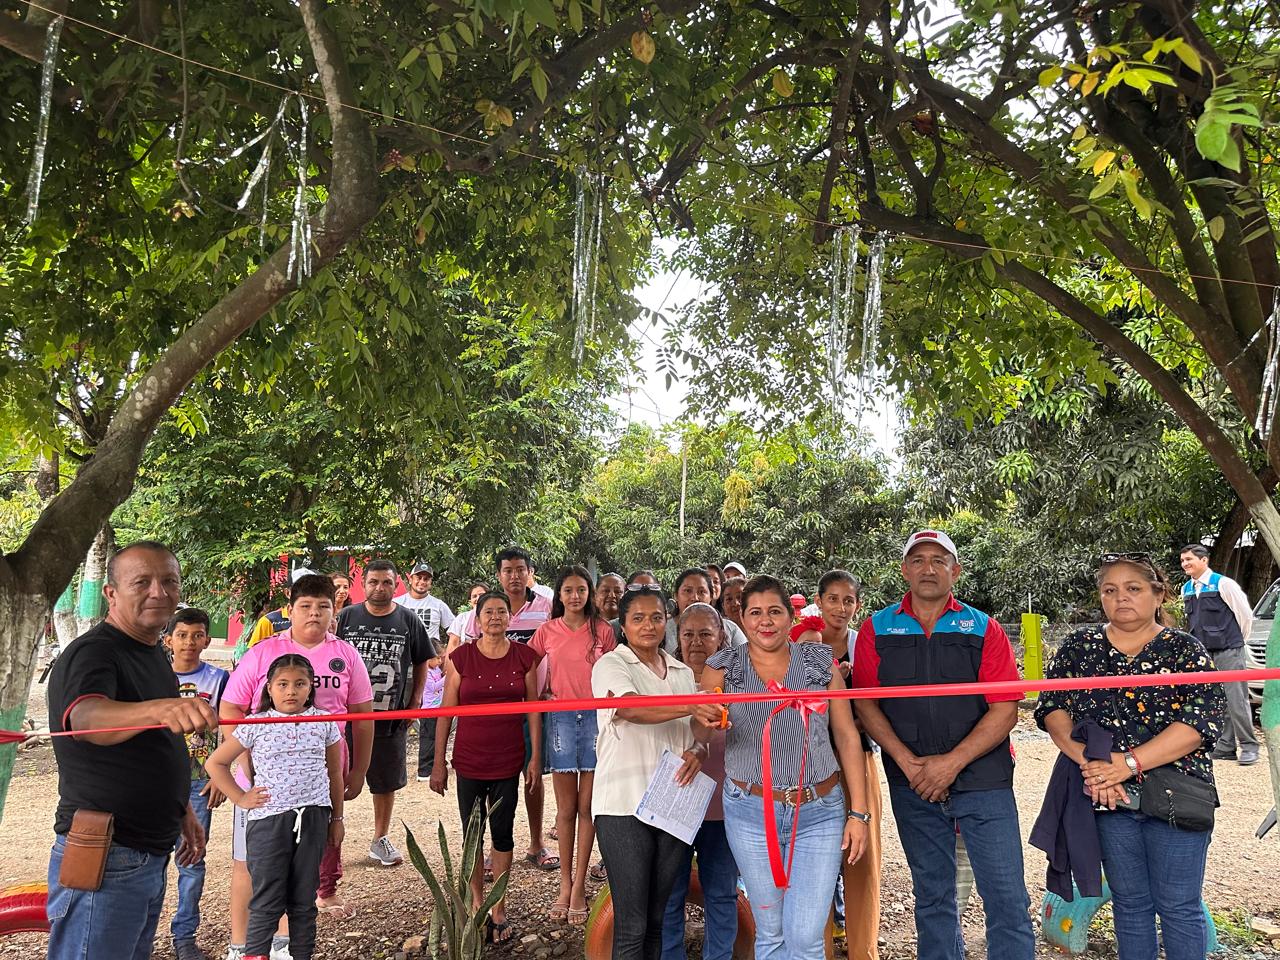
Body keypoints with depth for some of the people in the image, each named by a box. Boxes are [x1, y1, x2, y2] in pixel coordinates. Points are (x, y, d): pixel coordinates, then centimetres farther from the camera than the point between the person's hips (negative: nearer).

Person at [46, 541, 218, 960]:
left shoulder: (154, 654, 11)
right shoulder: (90, 654, -16)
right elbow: (88, 717, -39)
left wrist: (183, 811, 24)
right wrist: (158, 709, -58)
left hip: (151, 857, 9)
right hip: (103, 859, -9)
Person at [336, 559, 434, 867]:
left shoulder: (408, 620, 2)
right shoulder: (346, 617, -1)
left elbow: (421, 664, 10)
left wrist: (414, 703, 3)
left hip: (392, 716, 1)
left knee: (387, 781, 11)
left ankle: (381, 839, 27)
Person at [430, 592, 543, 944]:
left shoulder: (524, 656, 0)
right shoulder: (461, 657, -3)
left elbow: (532, 709, 3)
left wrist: (536, 757, 0)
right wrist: (438, 763, 0)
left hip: (508, 760, 0)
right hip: (469, 760, 0)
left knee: (503, 833, 7)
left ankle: (499, 908, 21)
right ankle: (477, 905, 24)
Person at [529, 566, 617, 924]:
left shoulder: (602, 630, 3)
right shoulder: (547, 631, 4)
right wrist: (542, 692, 2)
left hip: (595, 717, 0)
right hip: (560, 717, 0)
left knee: (587, 806, 3)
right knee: (566, 807, 6)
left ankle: (579, 886, 11)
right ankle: (565, 885, 15)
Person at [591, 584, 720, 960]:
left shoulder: (683, 673, 14)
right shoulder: (610, 665, -4)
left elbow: (700, 730, 15)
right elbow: (632, 709, -23)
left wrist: (697, 750, -10)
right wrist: (690, 707, -39)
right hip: (624, 805, -5)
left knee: (657, 920, 12)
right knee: (631, 926, -3)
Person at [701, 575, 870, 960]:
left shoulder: (821, 663, 0)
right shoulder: (723, 668, -1)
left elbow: (847, 737, 2)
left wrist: (858, 812, -1)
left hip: (820, 812, 0)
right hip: (750, 814, 1)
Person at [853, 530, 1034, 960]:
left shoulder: (983, 629, 0)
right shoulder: (877, 629, 3)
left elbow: (1005, 710, -6)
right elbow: (866, 704, 0)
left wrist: (953, 762, -14)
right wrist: (907, 762, -11)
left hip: (983, 781, -1)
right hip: (912, 786, 2)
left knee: (1007, 900, -1)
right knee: (932, 898, 15)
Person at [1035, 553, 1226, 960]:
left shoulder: (1185, 649, -1)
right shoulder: (1079, 646, 5)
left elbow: (1204, 718, -14)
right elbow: (1053, 708, -2)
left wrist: (1129, 762, -21)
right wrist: (1088, 759, -18)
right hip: (1107, 797, 2)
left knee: (1178, 907, 6)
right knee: (1129, 901, 14)